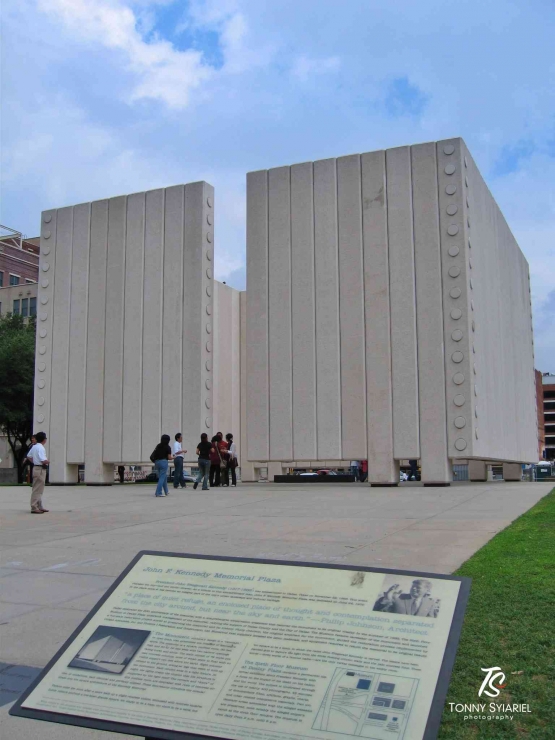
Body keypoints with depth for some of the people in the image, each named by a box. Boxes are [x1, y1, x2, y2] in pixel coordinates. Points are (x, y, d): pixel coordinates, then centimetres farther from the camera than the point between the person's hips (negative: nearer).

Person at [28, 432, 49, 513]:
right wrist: (47, 461, -3)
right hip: (40, 469, -10)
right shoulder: (41, 448, -19)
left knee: (39, 490, 17)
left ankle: (39, 507, 24)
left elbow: (29, 456, 24)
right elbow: (44, 461, -24)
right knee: (37, 490, -6)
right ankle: (34, 508, -4)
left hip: (36, 467, 10)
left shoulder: (34, 446, 11)